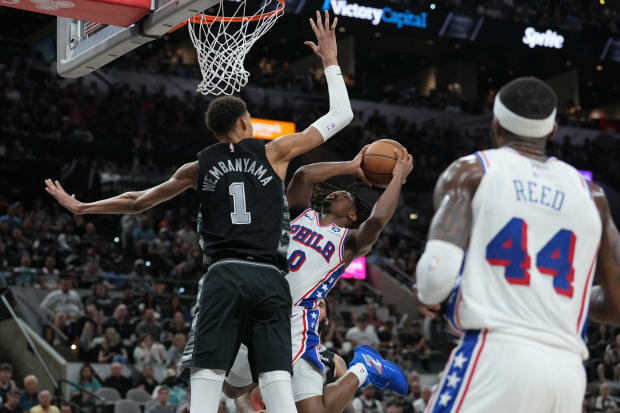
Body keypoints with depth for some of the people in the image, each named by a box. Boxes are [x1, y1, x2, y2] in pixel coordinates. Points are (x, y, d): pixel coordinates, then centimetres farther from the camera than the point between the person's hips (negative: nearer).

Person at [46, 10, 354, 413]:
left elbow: (137, 201, 25)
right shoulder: (274, 152, 10)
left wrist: (79, 206, 39)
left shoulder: (200, 167, 16)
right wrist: (330, 61, 27)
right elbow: (341, 115, 16)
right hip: (270, 280, 0)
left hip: (224, 277, 1)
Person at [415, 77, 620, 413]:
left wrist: (425, 284, 17)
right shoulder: (589, 193, 18)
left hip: (497, 357, -4)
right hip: (569, 372, 5)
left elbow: (437, 280, -6)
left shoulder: (470, 172, 7)